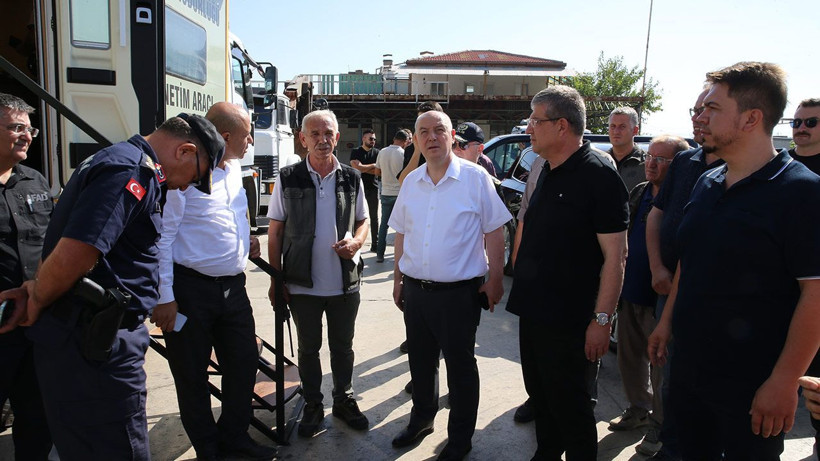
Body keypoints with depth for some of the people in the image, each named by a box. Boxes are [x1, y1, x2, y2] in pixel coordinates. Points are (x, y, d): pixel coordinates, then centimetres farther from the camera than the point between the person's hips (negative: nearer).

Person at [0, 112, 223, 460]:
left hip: (96, 338, 10)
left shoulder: (117, 162, 16)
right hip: (94, 347, -10)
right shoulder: (133, 171, -19)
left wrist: (35, 289, 8)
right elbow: (73, 255, -28)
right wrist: (37, 303, -10)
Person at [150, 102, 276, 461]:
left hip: (233, 286, 8)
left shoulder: (234, 169, 11)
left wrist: (247, 238, 8)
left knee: (244, 363, 15)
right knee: (192, 375, 9)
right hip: (191, 290, -7)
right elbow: (161, 236, -15)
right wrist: (163, 297, -15)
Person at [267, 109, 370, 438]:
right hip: (303, 284, -1)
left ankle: (344, 399, 35)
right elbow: (275, 233, -1)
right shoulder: (288, 179, -4)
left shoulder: (351, 179, 1)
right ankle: (313, 404, 33)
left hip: (345, 283, 1)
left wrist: (355, 242, -12)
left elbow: (363, 221, 11)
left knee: (343, 346, 16)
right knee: (308, 348, 15)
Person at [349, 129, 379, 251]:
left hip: (373, 188, 2)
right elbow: (357, 167, -13)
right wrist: (373, 166, -6)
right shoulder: (356, 152, 2)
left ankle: (375, 245, 11)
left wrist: (364, 168, -11)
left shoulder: (376, 152, 7)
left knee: (374, 217, 5)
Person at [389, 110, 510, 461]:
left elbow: (494, 232, -7)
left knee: (460, 367, 10)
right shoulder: (411, 182, 7)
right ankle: (421, 420, 42)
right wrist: (398, 279, 13)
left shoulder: (475, 178, -8)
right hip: (415, 290, 5)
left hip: (459, 292, -5)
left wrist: (495, 280, -10)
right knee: (420, 362, 20)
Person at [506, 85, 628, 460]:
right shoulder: (548, 172, 10)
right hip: (534, 312, 8)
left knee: (569, 404, 7)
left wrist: (601, 319, -20)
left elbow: (615, 256, -18)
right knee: (541, 397, 21)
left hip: (568, 319, -8)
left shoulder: (598, 175, -16)